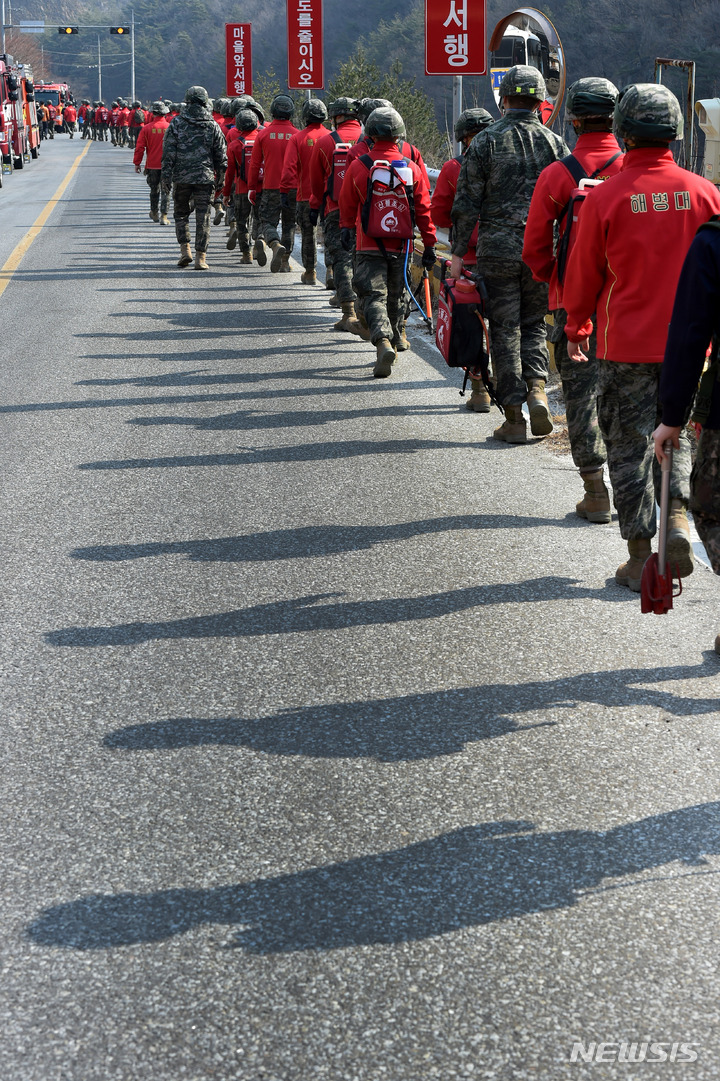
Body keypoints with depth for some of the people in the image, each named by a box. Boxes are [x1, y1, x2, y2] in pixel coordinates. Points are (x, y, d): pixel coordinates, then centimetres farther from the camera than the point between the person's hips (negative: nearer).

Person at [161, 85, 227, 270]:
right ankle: (200, 257, -2)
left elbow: (168, 153, -4)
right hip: (205, 178, 0)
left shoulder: (176, 124, -2)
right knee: (203, 218, 2)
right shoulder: (213, 126, 3)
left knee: (181, 214, 16)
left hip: (182, 178, 0)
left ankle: (185, 249, 3)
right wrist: (221, 179, 16)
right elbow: (221, 156, 7)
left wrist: (166, 177, 0)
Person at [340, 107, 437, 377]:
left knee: (374, 296, -5)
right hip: (400, 246, 2)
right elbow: (424, 210, 0)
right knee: (395, 297, 17)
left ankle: (383, 342, -28)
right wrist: (429, 245, 7)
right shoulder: (412, 169, -4)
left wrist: (346, 229, 23)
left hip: (369, 246, -2)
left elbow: (347, 205, 6)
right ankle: (392, 341, 28)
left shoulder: (357, 166, -6)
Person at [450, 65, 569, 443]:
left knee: (505, 330, 4)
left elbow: (467, 203, -4)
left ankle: (514, 416, 3)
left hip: (497, 249, -2)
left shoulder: (485, 142, -3)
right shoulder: (554, 143, 3)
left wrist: (458, 252, 1)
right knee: (534, 323, 18)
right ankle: (536, 388, -5)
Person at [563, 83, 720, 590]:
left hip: (626, 344, -2)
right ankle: (678, 517, -1)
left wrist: (576, 327, 14)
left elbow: (584, 271, -1)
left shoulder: (605, 196, -10)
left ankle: (640, 557, 10)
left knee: (630, 446, 8)